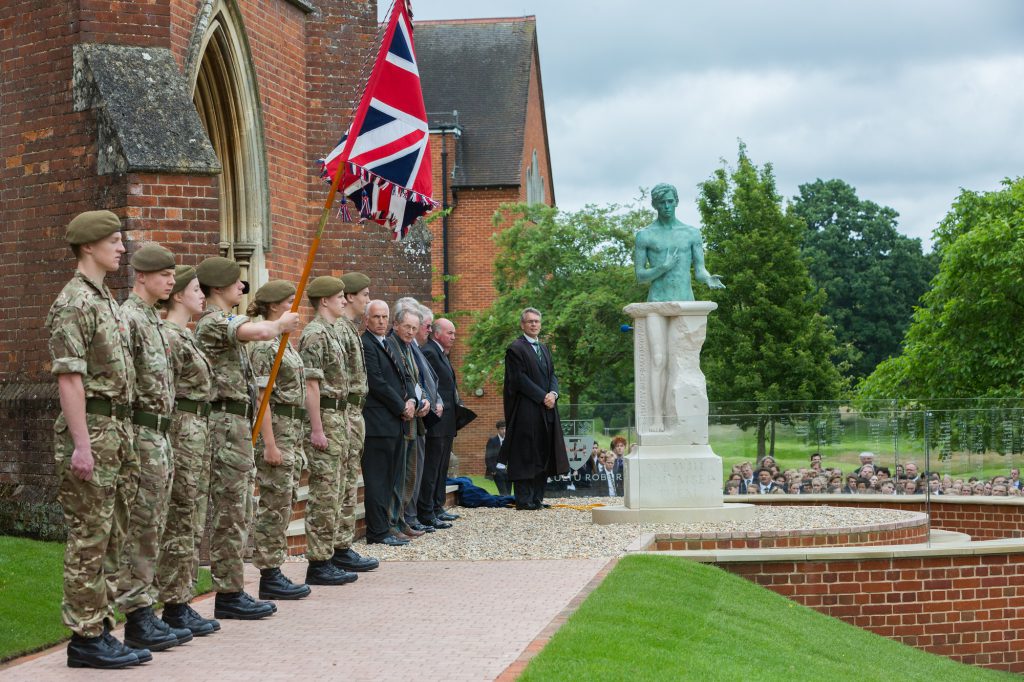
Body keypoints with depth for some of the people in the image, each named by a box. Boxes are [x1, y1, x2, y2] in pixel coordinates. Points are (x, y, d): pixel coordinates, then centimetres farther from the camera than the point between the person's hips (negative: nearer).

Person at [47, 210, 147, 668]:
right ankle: (86, 638, -1)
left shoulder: (107, 302, 18)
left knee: (108, 538, 11)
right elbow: (69, 377, -18)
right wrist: (82, 443, -22)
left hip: (117, 428, 9)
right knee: (89, 539, -5)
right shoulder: (73, 304, -12)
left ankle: (100, 629, 16)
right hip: (90, 428, -9)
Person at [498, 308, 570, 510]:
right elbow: (520, 379, -13)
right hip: (526, 408, -8)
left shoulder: (544, 349, 20)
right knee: (525, 455, -7)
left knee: (543, 454, 7)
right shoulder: (515, 349, -5)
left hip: (545, 409, 8)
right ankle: (524, 499, -6)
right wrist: (542, 397, -16)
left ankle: (537, 498, 10)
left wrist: (553, 393, -5)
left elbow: (552, 374, 16)